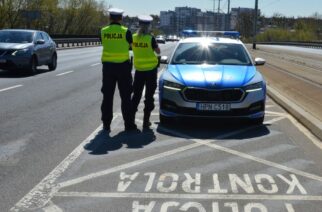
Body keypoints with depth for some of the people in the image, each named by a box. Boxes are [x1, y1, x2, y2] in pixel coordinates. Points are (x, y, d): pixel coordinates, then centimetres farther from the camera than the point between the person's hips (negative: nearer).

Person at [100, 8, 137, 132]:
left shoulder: (103, 32, -1)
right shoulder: (126, 32, -7)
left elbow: (104, 44, 6)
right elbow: (131, 45, 4)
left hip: (108, 66, 2)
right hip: (123, 66, -2)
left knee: (107, 96, 8)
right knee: (125, 97, 7)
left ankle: (106, 124, 9)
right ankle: (128, 124, 10)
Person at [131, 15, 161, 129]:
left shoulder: (134, 37, -4)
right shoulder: (150, 38, -14)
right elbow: (158, 51, -3)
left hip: (139, 69, 3)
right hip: (151, 69, -3)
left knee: (136, 95, 15)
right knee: (149, 96, 5)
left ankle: (131, 118, 11)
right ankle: (146, 121, 5)